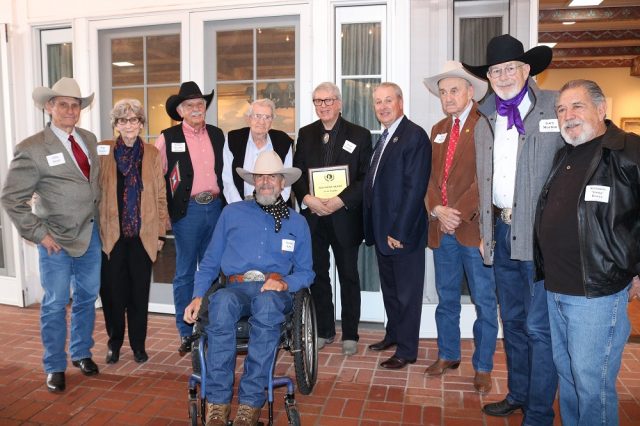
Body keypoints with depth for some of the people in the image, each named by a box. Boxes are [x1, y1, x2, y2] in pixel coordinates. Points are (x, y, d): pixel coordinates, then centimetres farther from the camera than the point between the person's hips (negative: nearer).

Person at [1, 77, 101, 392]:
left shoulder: (89, 139, 6)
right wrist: (39, 234, -12)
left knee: (87, 297, 15)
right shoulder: (32, 148, -11)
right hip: (56, 240, -5)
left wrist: (97, 216, 9)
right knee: (56, 304, 5)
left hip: (90, 234, 5)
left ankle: (81, 353, 34)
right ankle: (55, 367, 23)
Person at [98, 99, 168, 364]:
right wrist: (95, 230, -2)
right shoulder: (103, 151, 3)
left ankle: (138, 344, 22)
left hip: (143, 235, 1)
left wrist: (160, 233, 3)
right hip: (111, 234, 0)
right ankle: (114, 342, 26)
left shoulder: (152, 154, 6)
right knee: (112, 291, 6)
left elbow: (161, 196, 6)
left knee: (140, 292, 6)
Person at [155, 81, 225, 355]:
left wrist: (225, 203, 10)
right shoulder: (168, 138, -1)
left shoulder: (217, 135, 11)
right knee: (185, 273, 3)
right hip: (187, 210, -4)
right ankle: (186, 333, 14)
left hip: (216, 207, 4)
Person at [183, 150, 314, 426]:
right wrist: (197, 296, 1)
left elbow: (305, 273, 15)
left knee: (267, 304, -38)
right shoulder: (232, 213, 17)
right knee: (222, 302, -36)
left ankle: (251, 402, -32)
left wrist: (284, 283, -7)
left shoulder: (296, 222, 18)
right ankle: (217, 402, -30)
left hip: (276, 292, 0)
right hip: (237, 288, 1)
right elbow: (209, 263, 16)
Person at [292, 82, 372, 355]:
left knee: (348, 276, 6)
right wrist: (308, 198, -12)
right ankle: (324, 331, 24)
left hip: (345, 217, -3)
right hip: (313, 217, 3)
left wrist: (341, 200, -18)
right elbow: (296, 173, 7)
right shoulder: (306, 134, 10)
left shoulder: (359, 135, 0)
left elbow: (366, 177, -5)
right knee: (318, 275, 10)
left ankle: (350, 334, 19)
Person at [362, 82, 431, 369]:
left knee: (407, 292, 5)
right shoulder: (384, 138, 15)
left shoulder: (415, 135, -13)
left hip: (404, 231, -9)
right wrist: (373, 227, 9)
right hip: (382, 229, 9)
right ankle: (393, 335, 37)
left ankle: (407, 350, 18)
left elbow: (415, 188, -19)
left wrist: (399, 231, -20)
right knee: (389, 287, 20)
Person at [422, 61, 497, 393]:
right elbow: (432, 177, 10)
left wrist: (459, 213, -17)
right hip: (441, 228, 6)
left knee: (484, 302, 6)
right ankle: (448, 355, 33)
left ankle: (483, 367, 20)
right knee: (446, 298, 17)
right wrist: (437, 211, -6)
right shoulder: (438, 130, 15)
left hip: (475, 227, -6)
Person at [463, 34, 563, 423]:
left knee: (538, 326, -1)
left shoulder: (555, 107, -3)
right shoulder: (485, 123, 14)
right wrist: (486, 231, 15)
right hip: (503, 233, 6)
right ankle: (517, 394, 35)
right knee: (513, 321, 18)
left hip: (541, 234, -6)